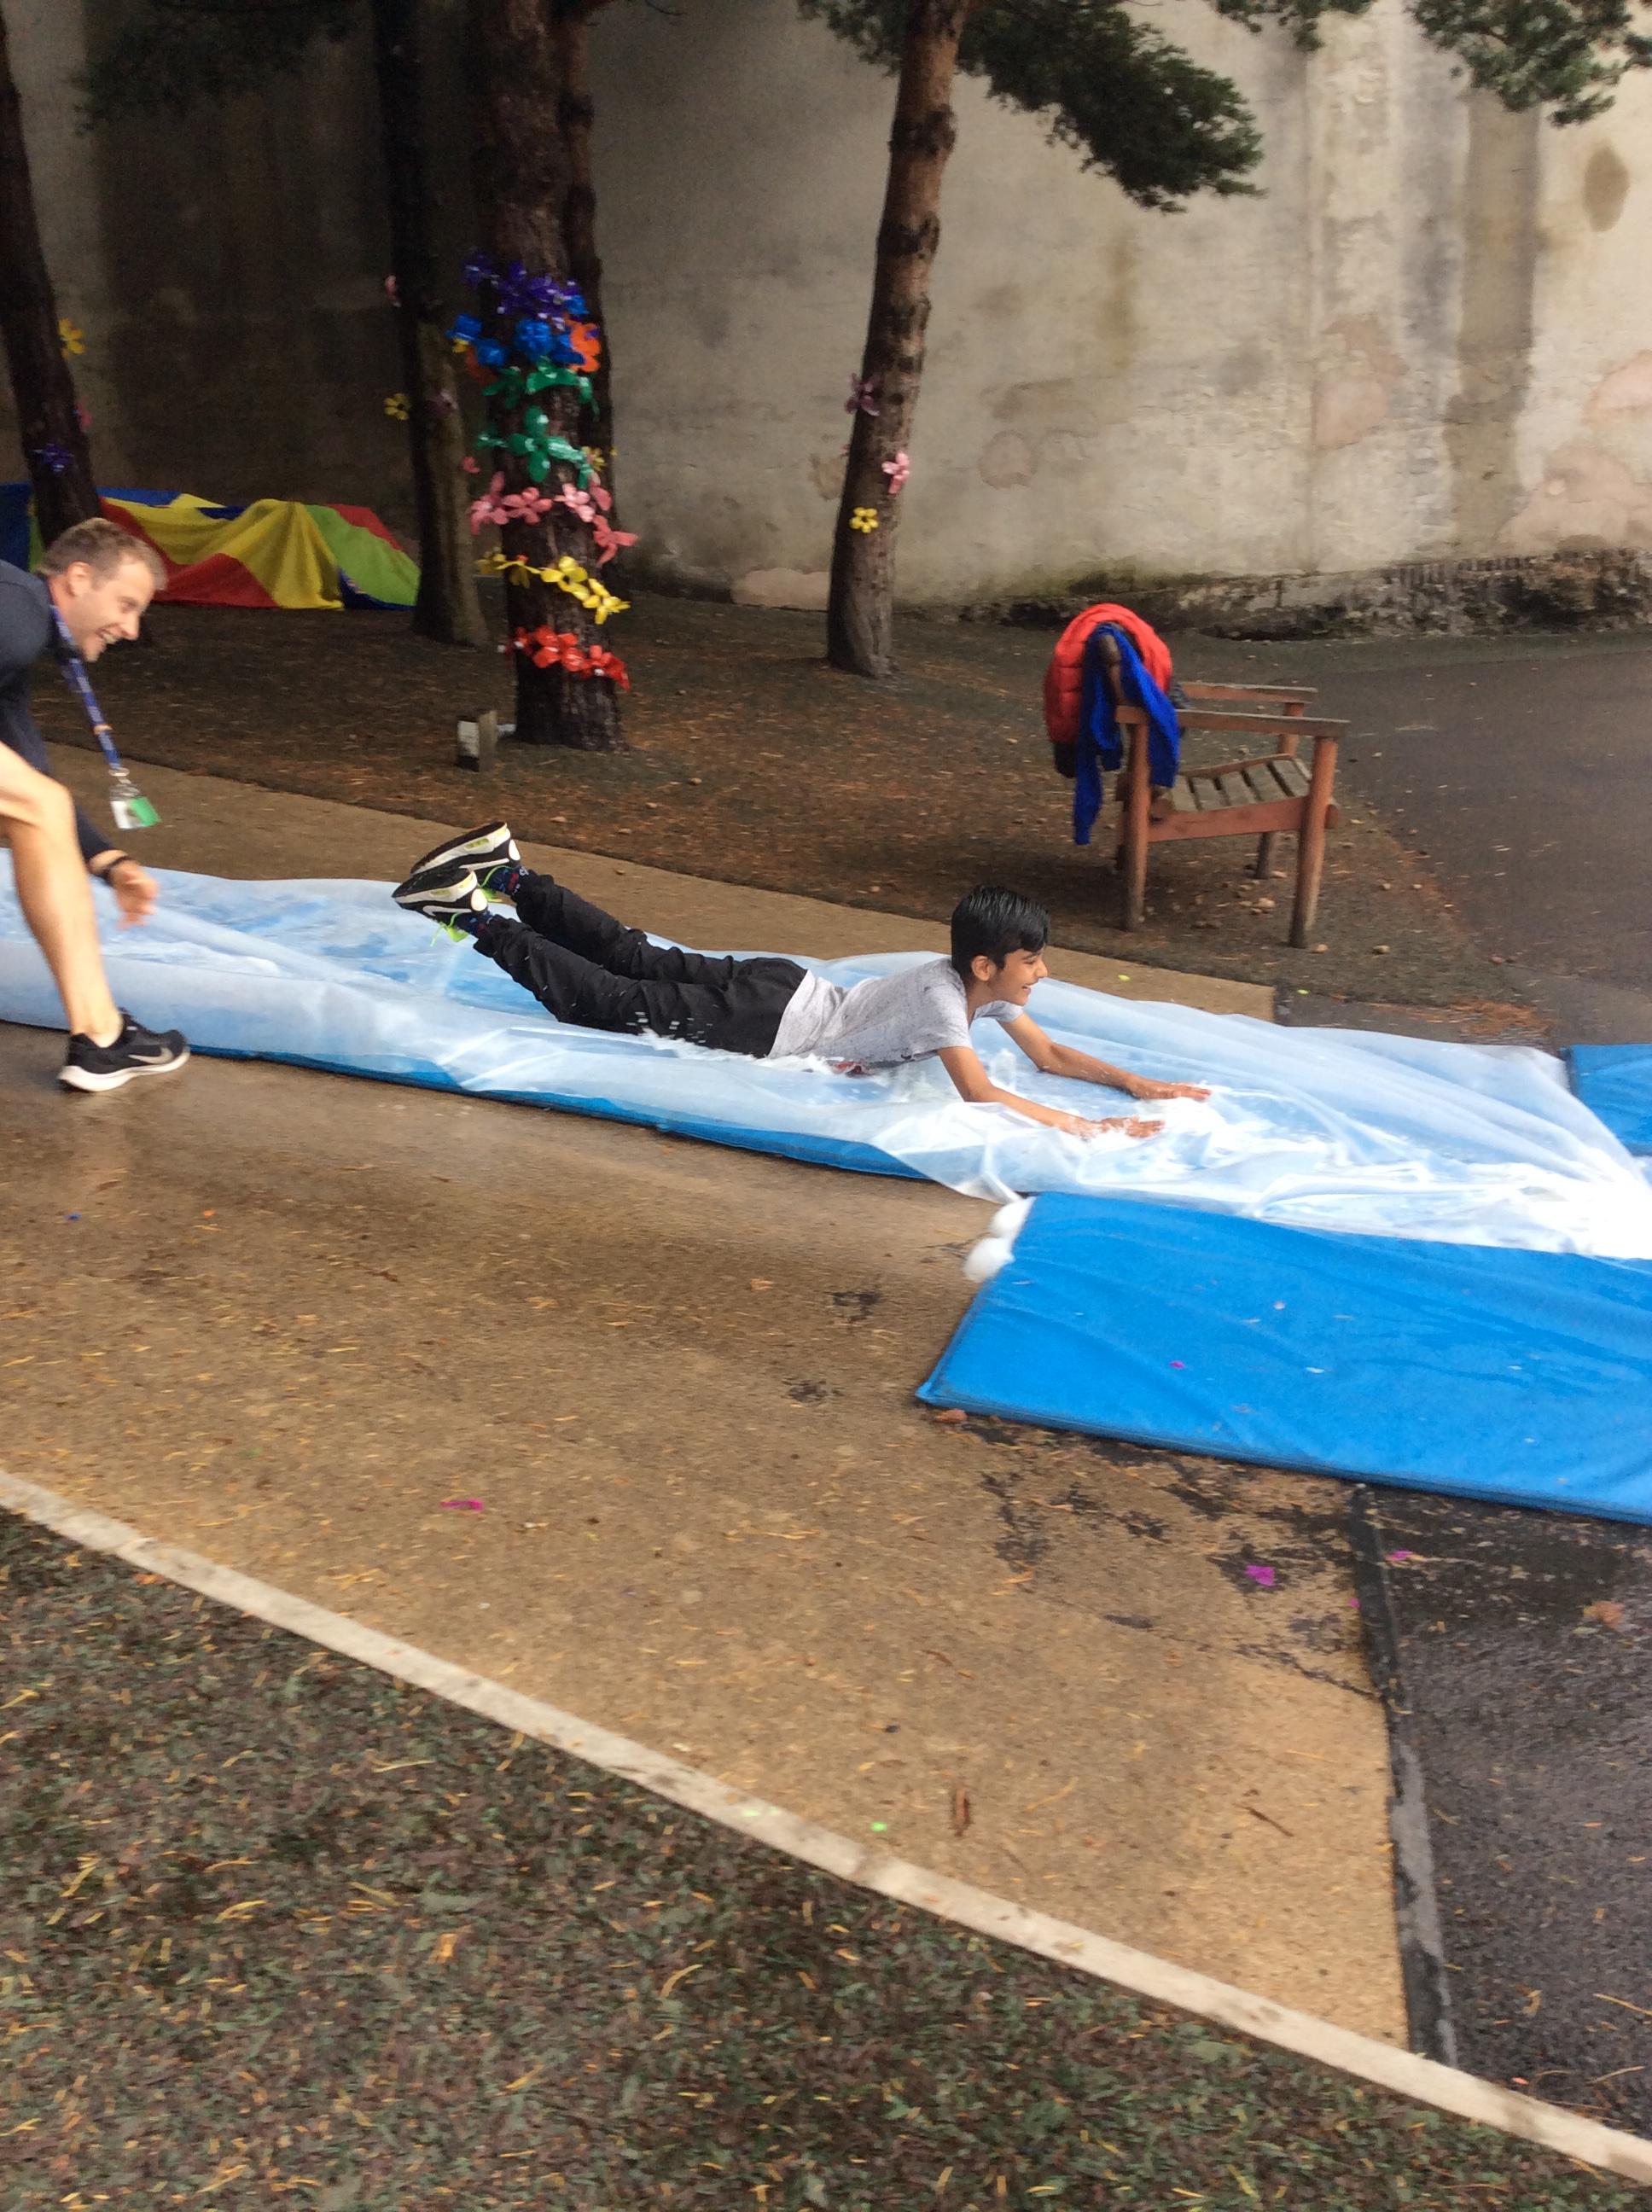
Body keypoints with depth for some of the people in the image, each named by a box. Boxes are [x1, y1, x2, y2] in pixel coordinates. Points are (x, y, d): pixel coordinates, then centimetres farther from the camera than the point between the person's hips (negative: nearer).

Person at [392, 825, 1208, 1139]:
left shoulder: (983, 984, -2)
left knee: (636, 957, 17)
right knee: (607, 1000, 1)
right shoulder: (942, 997, -27)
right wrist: (1091, 1129, -36)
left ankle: (511, 876, 24)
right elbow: (979, 1094, -36)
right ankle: (472, 914, 5)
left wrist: (1142, 1085, -6)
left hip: (786, 990, 7)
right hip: (765, 1026, -7)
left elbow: (1053, 1056, 5)